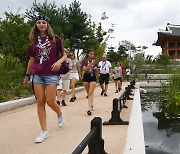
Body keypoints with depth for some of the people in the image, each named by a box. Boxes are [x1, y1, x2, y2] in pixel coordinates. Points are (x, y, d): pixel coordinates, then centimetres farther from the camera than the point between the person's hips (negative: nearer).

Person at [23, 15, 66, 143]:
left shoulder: (55, 38, 4)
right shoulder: (34, 40, 11)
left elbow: (64, 55, 6)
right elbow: (31, 59, 15)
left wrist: (59, 62, -15)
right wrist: (27, 76, 16)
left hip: (52, 74, -3)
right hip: (37, 74, 3)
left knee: (50, 102, -6)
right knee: (40, 102, 0)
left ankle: (60, 114, 30)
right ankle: (44, 131, 7)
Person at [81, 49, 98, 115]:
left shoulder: (95, 61, 5)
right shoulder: (84, 61, -2)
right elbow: (84, 69, -16)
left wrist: (96, 69, -6)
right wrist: (91, 64, -26)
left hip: (93, 77, 0)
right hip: (86, 77, 0)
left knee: (91, 93, -12)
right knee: (88, 93, 11)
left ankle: (89, 108, -23)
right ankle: (91, 105, 29)